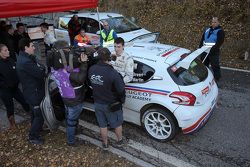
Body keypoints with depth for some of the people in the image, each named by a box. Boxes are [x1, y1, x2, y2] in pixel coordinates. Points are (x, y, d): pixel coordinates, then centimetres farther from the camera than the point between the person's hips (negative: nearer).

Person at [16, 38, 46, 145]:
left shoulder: (25, 58, 5)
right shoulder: (26, 62, -29)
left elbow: (38, 68, 3)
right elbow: (41, 73, -27)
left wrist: (40, 68, -17)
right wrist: (43, 68, -8)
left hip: (32, 91, 10)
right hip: (34, 93, -10)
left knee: (35, 113, 27)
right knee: (39, 115, 3)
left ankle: (37, 129, 47)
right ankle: (33, 137, 20)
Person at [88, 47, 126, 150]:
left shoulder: (91, 69, -13)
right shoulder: (112, 73, -31)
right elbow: (121, 90, -22)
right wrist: (122, 100, -4)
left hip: (97, 103, 5)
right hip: (111, 105, -4)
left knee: (102, 125, 23)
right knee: (117, 123, 22)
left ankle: (105, 144, 42)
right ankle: (119, 141, 43)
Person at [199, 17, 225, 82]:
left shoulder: (220, 31, -4)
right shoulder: (207, 29, 15)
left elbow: (219, 42, -15)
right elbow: (202, 39, 17)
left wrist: (212, 49, -25)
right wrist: (200, 47, 6)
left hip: (214, 52, -6)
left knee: (215, 65, -1)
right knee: (204, 64, 16)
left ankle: (217, 78, 13)